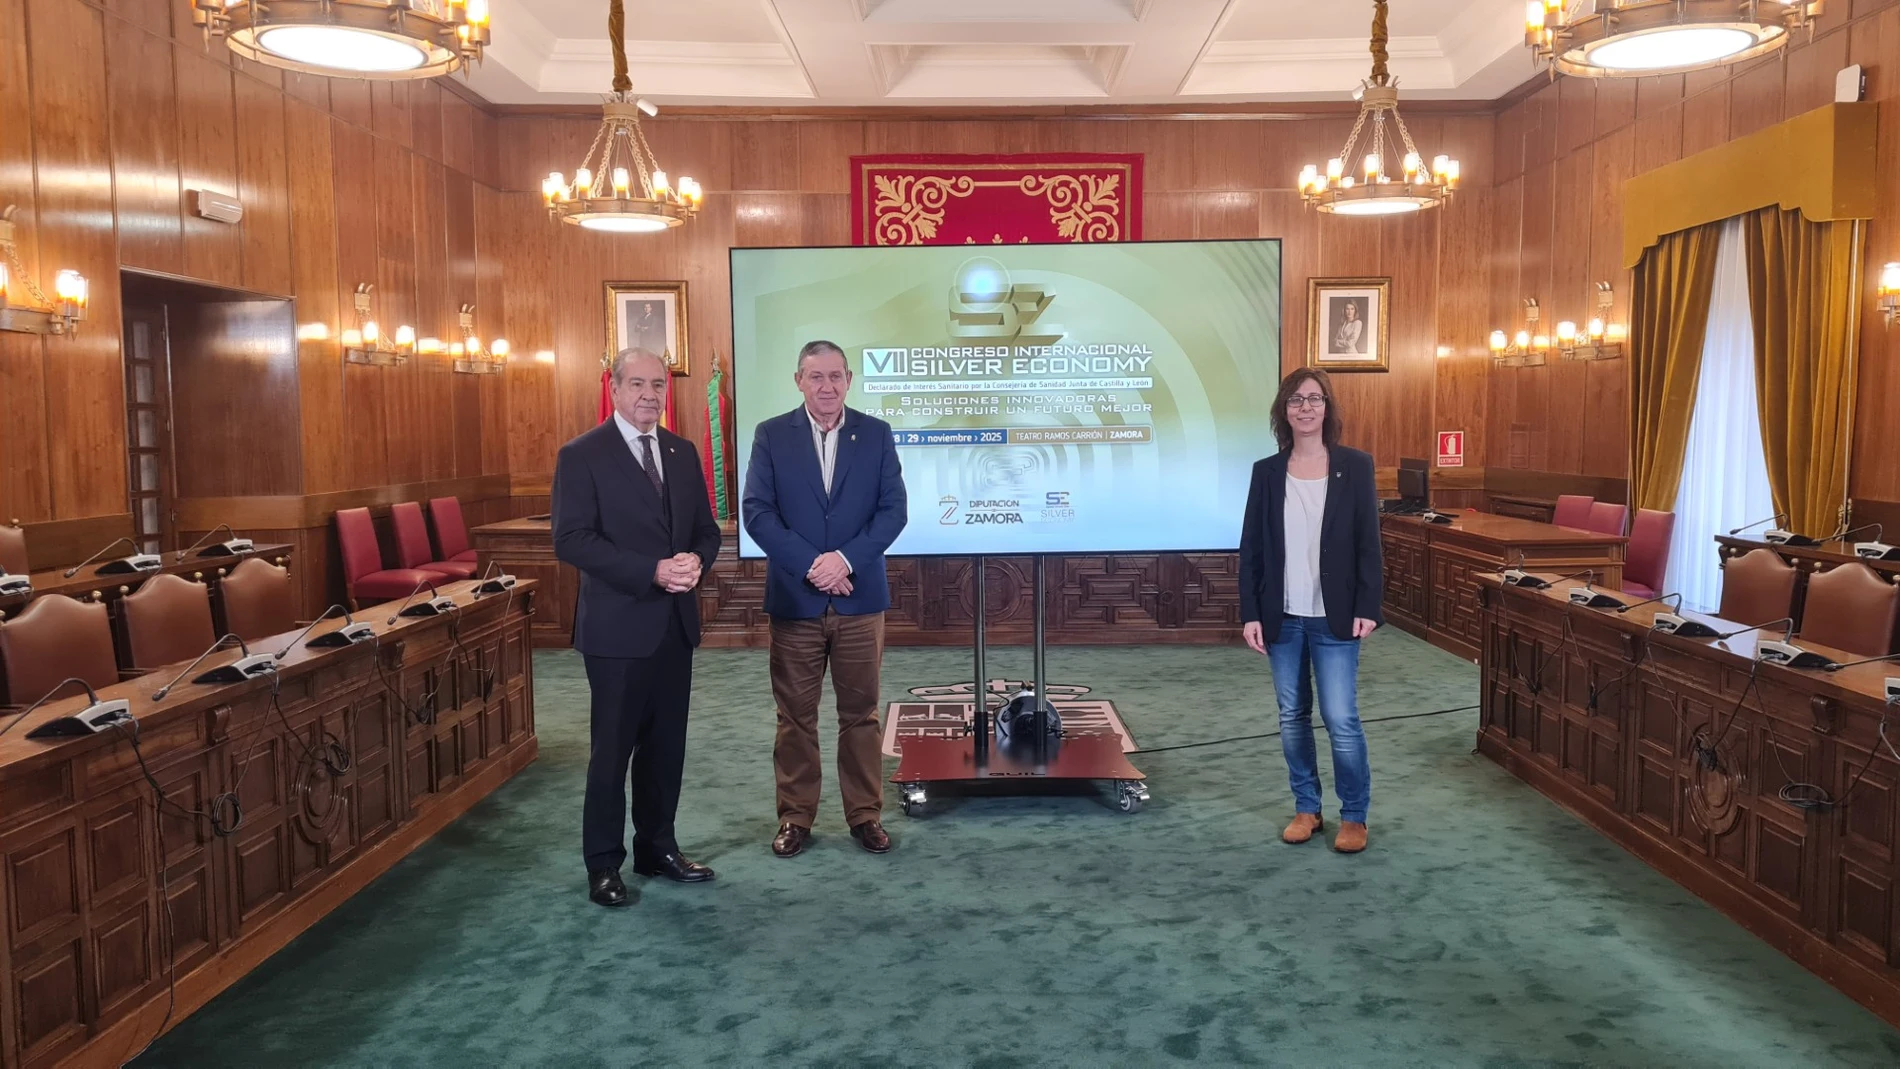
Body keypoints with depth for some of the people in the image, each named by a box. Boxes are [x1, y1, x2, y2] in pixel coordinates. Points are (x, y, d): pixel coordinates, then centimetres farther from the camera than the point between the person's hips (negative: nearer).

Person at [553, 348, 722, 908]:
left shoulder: (683, 452, 10)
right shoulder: (582, 455, -8)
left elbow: (706, 527, 12)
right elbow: (572, 539, -16)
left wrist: (696, 559, -12)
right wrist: (652, 571, -23)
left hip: (675, 622, 6)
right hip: (618, 625, -6)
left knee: (667, 744, 13)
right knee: (613, 746, 4)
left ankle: (657, 847, 28)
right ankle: (604, 863, 18)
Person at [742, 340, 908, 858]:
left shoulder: (876, 433, 4)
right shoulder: (771, 435, 1)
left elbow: (894, 509, -2)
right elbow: (756, 511, -6)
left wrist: (846, 559, -14)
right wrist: (810, 564, -15)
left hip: (860, 598, 1)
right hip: (794, 600, 0)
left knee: (860, 713, 8)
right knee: (795, 715, 8)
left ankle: (865, 814, 20)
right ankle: (795, 817, 20)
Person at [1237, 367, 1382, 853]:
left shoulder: (1355, 466, -1)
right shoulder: (1267, 471, 3)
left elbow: (1368, 542, -2)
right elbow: (1250, 547, 3)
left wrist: (1368, 607, -9)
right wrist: (1250, 613, -3)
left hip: (1334, 616, -2)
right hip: (1283, 616, 2)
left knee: (1341, 718, -2)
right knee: (1292, 716, 10)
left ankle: (1354, 815, 14)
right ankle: (1306, 808, 24)